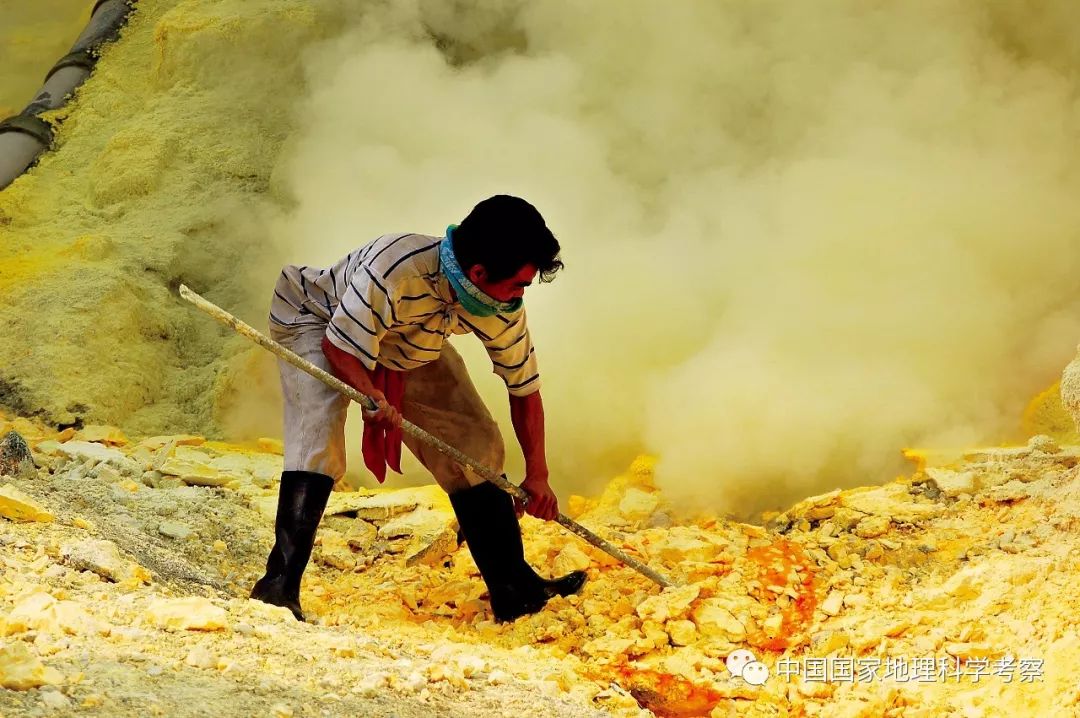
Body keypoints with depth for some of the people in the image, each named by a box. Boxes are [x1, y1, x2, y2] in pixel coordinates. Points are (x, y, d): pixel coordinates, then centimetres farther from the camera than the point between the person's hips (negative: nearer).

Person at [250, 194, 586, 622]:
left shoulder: (502, 309, -24)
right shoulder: (393, 270, -43)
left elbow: (525, 390, -10)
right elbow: (340, 347, -32)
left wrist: (536, 475, -10)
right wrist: (372, 398, -47)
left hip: (410, 352, 6)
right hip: (316, 322, -6)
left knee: (477, 444, -1)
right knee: (319, 443, -29)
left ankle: (513, 589, 8)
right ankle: (279, 584, -27)